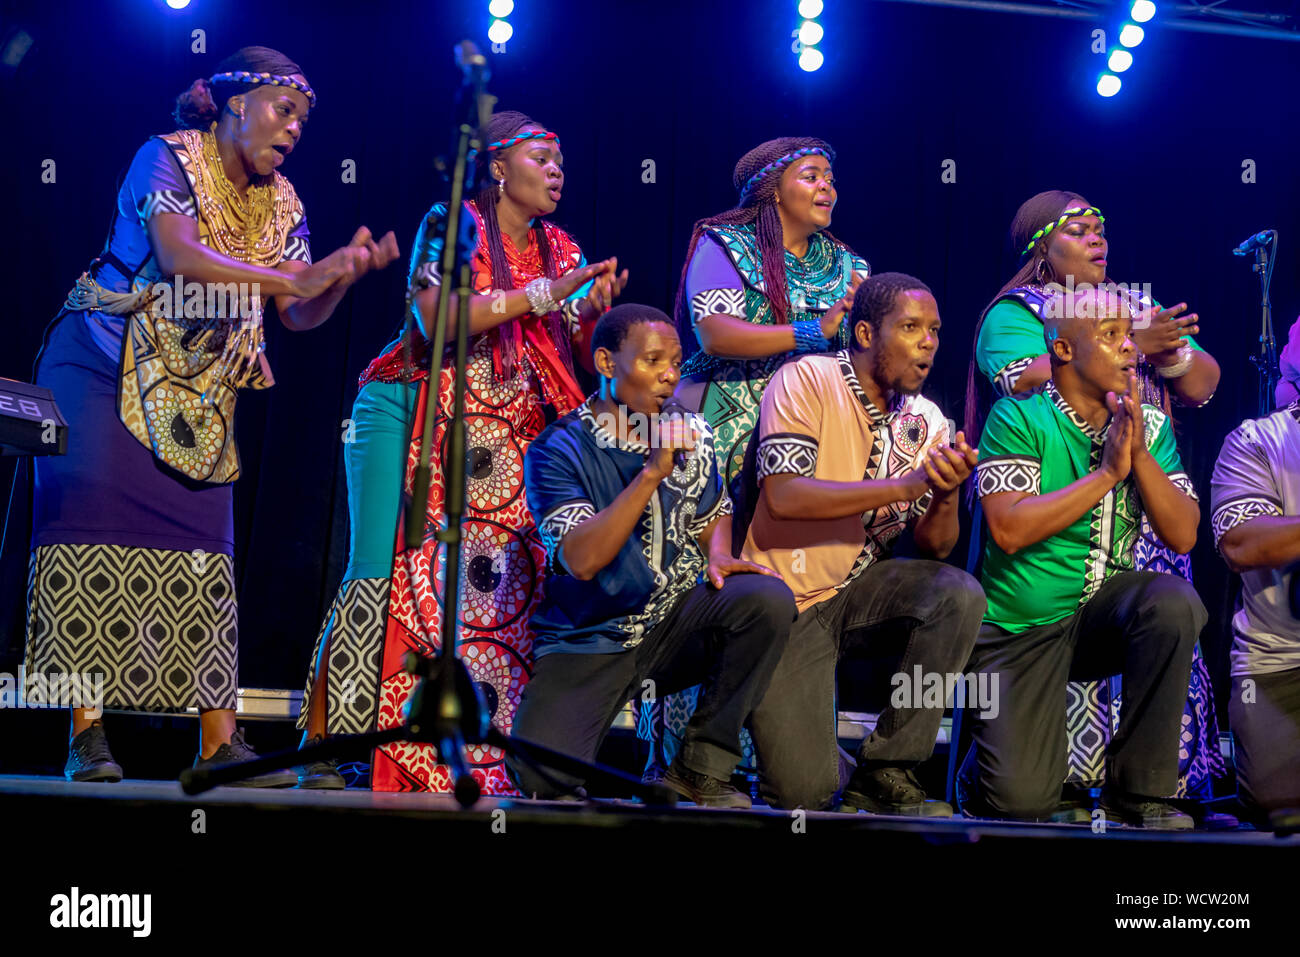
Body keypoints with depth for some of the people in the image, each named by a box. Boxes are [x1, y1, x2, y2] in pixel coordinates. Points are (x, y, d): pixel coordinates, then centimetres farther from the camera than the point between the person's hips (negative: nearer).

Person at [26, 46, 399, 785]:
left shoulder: (280, 204, 10)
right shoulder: (167, 160, -9)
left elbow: (301, 315, 6)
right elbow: (177, 256, -26)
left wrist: (346, 274, -14)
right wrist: (289, 279, -29)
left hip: (197, 390, 6)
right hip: (106, 367, -6)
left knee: (204, 547, -1)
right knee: (99, 531, -14)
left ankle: (219, 742, -3)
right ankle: (87, 735, -16)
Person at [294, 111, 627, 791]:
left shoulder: (560, 250, 15)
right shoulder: (452, 224, -3)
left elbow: (574, 358, 12)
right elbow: (438, 321, -18)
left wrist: (593, 314, -9)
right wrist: (539, 295, -18)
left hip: (505, 440, 5)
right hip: (410, 418, -5)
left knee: (505, 582, -10)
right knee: (380, 573, -13)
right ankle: (321, 745, -11)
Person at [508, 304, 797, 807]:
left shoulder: (690, 434, 3)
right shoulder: (557, 450, -12)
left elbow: (714, 514, 20)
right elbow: (583, 559, -25)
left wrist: (719, 555, -4)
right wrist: (652, 473, -29)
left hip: (674, 625, 5)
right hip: (589, 643, -4)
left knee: (767, 598, -25)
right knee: (542, 777, -27)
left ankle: (700, 769, -11)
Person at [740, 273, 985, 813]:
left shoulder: (926, 423, 3)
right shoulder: (806, 381, -12)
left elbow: (933, 549, 0)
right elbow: (783, 496, -25)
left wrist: (947, 495, -22)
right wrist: (902, 486, -27)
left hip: (857, 587, 5)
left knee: (959, 596, -25)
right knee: (805, 791, -16)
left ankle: (886, 775, -12)